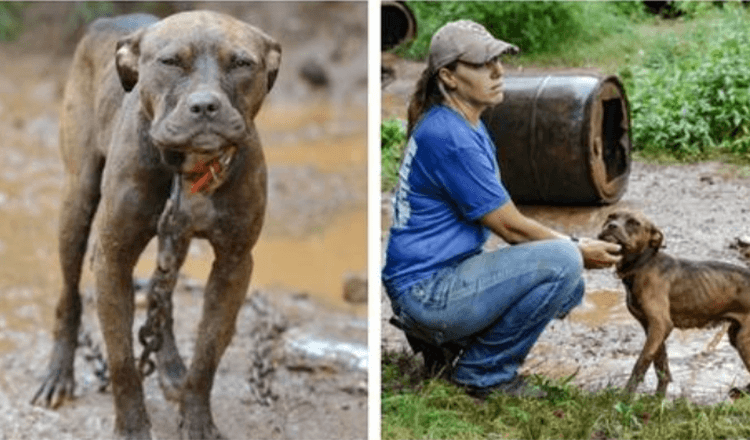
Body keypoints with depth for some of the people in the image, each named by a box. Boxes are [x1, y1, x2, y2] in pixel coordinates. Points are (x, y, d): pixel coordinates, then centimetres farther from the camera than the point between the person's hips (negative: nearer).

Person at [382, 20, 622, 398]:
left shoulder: (469, 128, 12)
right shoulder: (448, 136, -19)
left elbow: (507, 222, 15)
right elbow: (509, 227, -14)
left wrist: (575, 248, 4)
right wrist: (578, 250, -2)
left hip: (451, 275, 10)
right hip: (425, 291, -10)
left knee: (570, 289, 14)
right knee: (562, 262, -22)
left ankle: (443, 342, 13)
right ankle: (485, 372, -6)